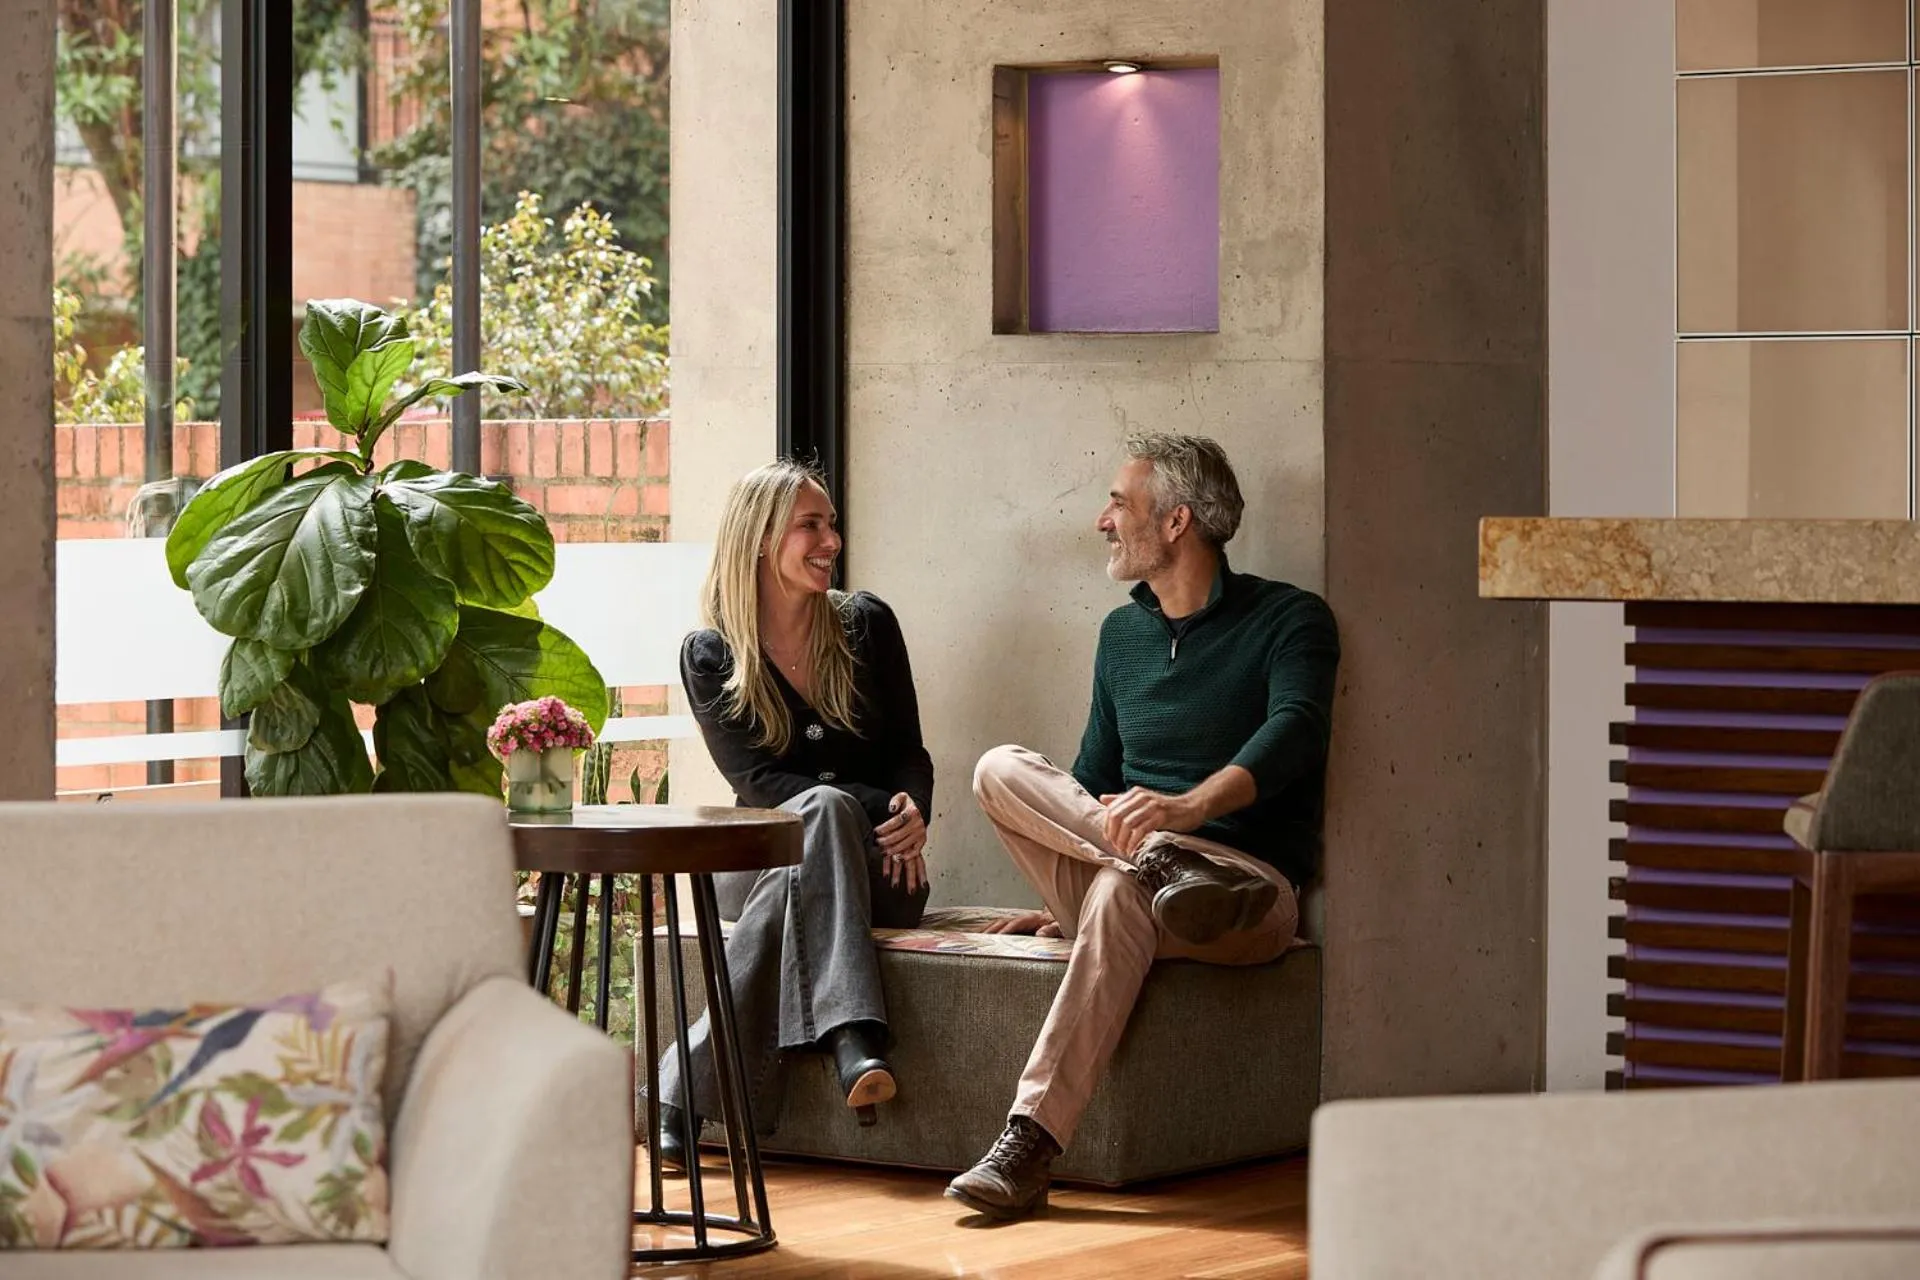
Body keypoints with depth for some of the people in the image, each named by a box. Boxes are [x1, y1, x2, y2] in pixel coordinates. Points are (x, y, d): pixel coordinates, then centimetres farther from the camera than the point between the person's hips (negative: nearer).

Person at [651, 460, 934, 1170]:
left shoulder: (866, 625, 8)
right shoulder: (710, 656, 1)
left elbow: (909, 751, 9)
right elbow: (755, 779, -7)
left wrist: (912, 813, -16)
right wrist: (876, 811, -20)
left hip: (874, 867, 2)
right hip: (756, 859, -1)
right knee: (825, 807, -38)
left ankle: (692, 1080, -45)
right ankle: (851, 1040, -54)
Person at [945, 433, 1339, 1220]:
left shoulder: (1289, 620, -1)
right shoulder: (1123, 633, 20)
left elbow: (1292, 734, -21)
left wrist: (1190, 806, -39)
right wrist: (1063, 896, 19)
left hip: (1251, 889, -6)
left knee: (1122, 893, -40)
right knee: (1000, 770, -17)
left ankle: (1029, 1146, -51)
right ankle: (1165, 865, -38)